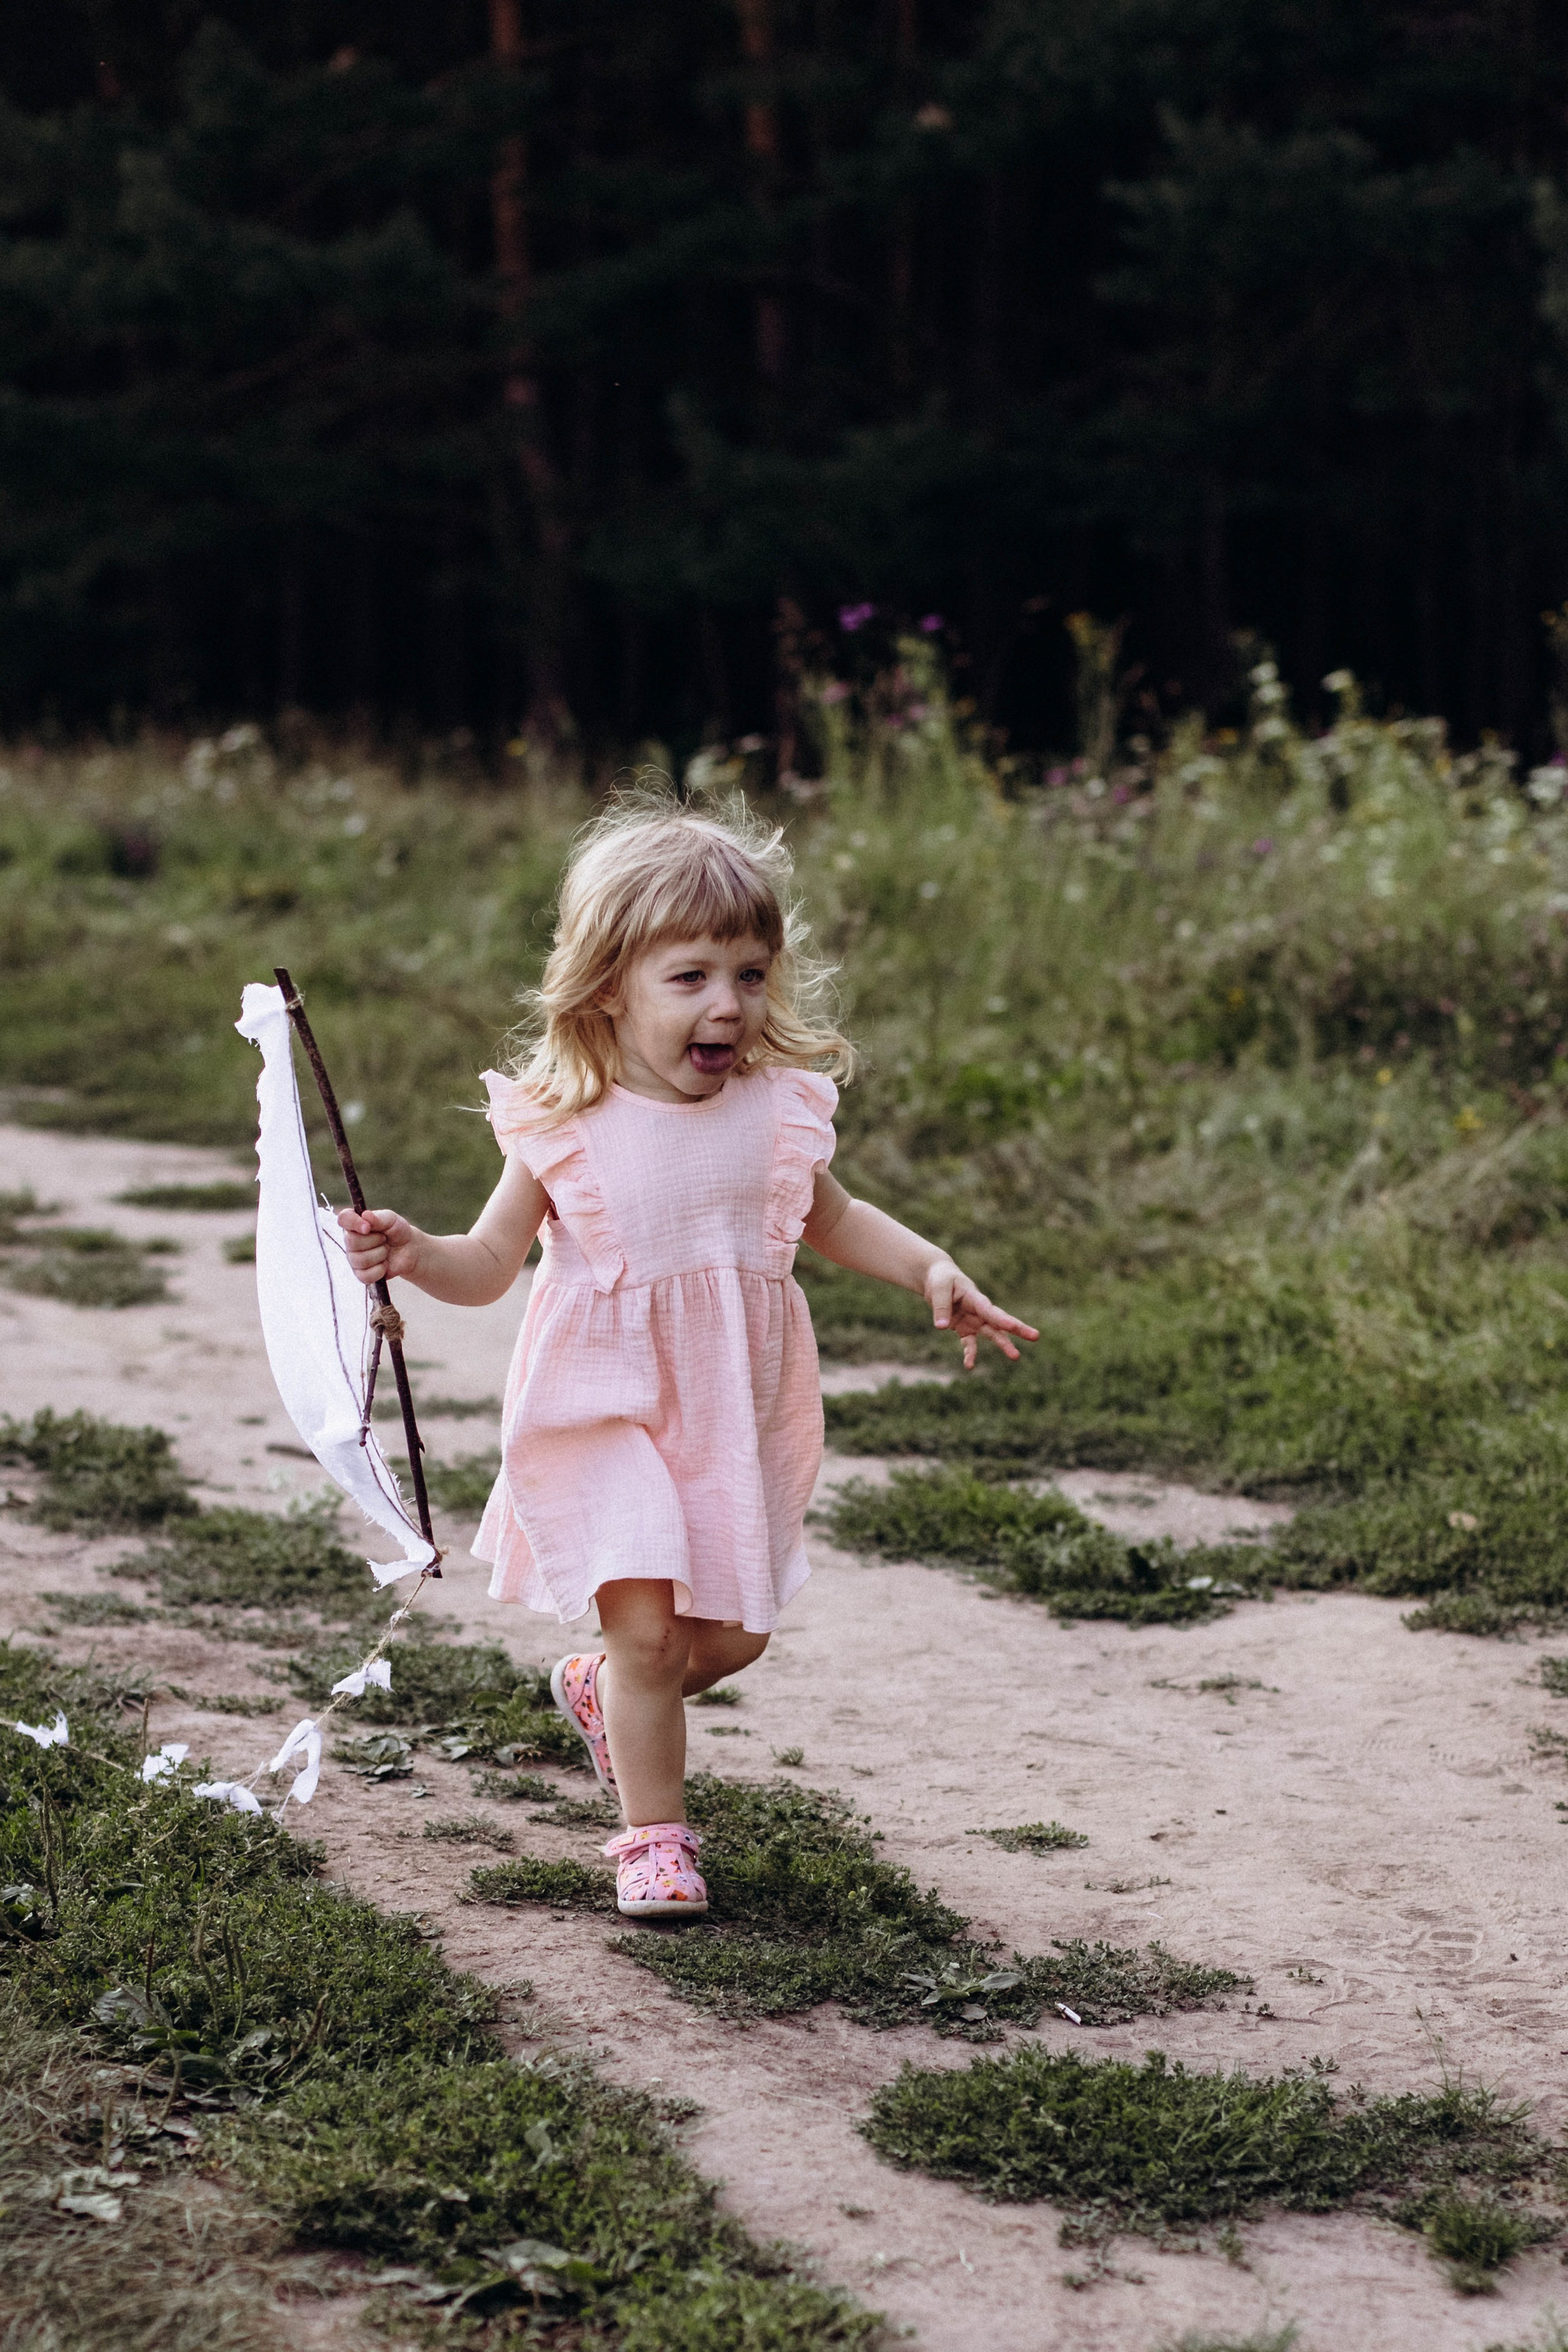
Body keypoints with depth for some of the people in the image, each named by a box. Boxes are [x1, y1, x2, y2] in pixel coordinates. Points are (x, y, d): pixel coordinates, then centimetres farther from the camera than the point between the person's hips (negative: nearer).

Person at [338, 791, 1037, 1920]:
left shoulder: (778, 1107, -3)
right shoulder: (565, 1124, -11)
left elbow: (831, 1218, 16)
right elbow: (490, 1263, -3)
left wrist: (934, 1271, 4)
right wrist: (413, 1255, -23)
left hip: (737, 1416, 4)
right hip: (608, 1410, -4)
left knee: (730, 1637, 10)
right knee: (647, 1626, -11)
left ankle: (602, 1690, 41)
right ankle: (654, 1836, 7)